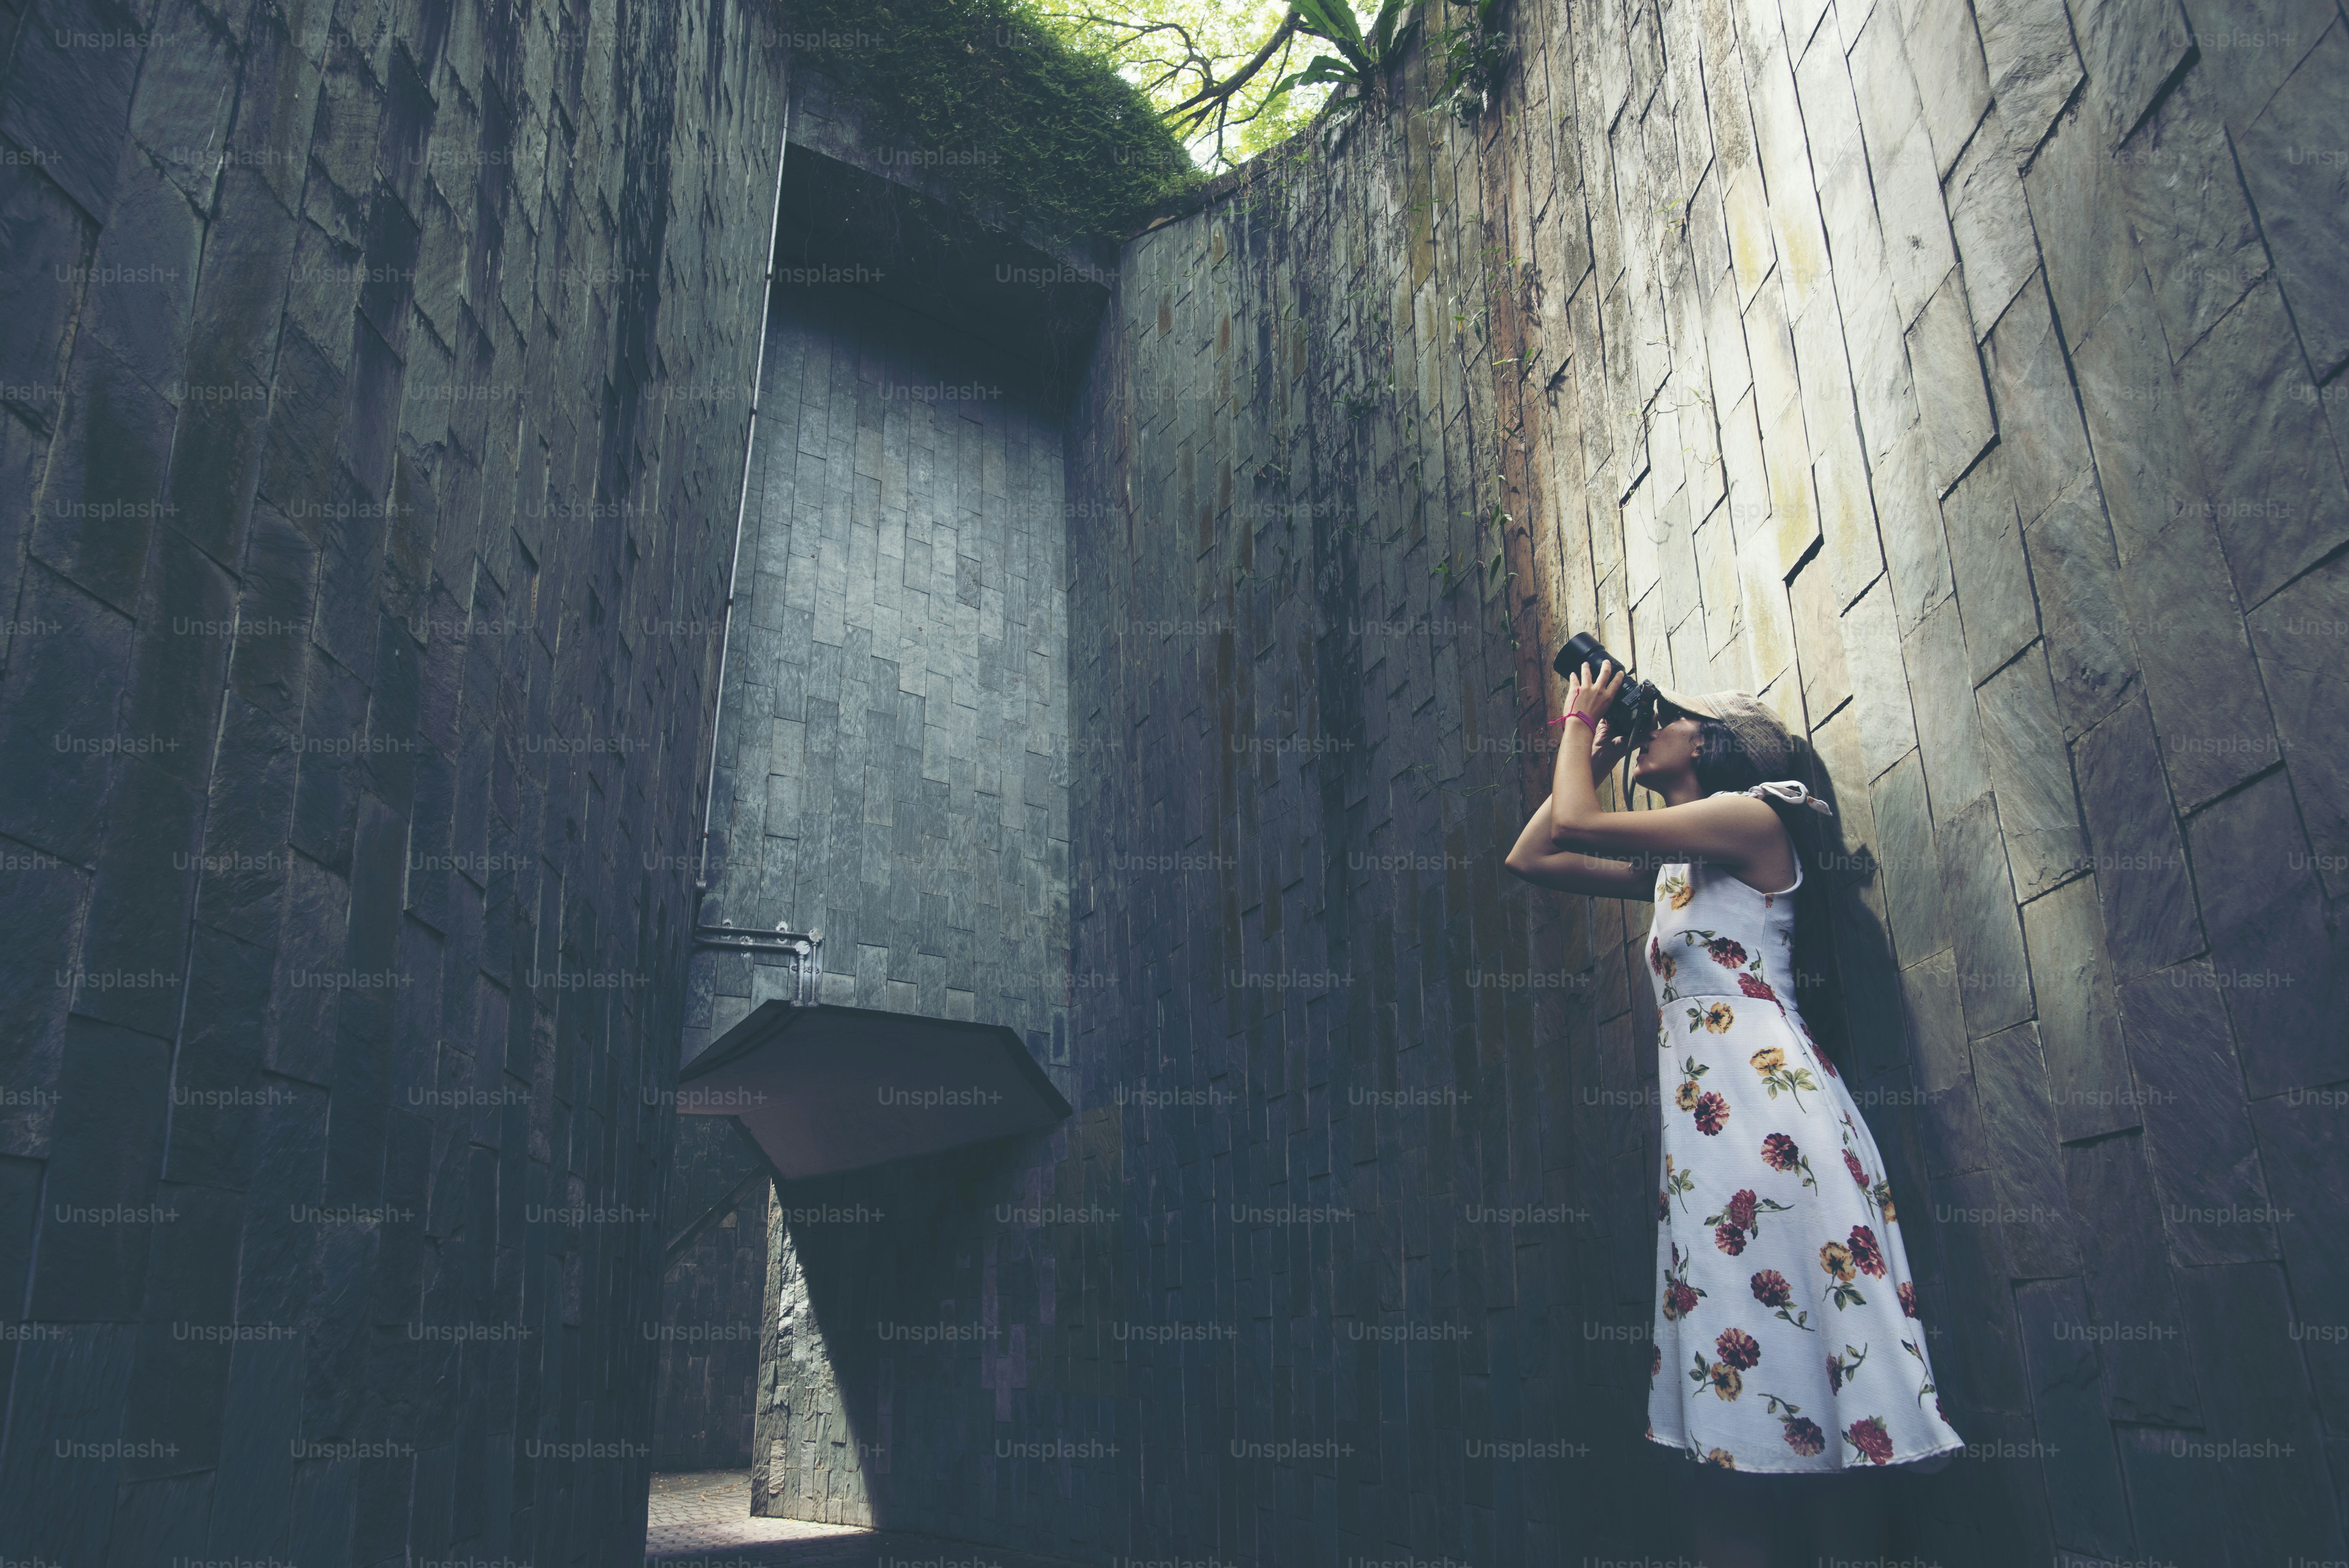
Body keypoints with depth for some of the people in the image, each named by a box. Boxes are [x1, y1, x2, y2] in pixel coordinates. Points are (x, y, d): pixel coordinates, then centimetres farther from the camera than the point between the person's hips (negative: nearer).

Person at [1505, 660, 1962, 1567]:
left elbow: (1576, 824, -7)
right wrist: (1594, 754, 25)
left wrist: (1579, 724, 10)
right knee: (1734, 1411, 4)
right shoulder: (1672, 865, 24)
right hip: (1703, 1125, 9)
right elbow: (1531, 857, 26)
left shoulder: (1748, 817, 0)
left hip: (1767, 1100, -9)